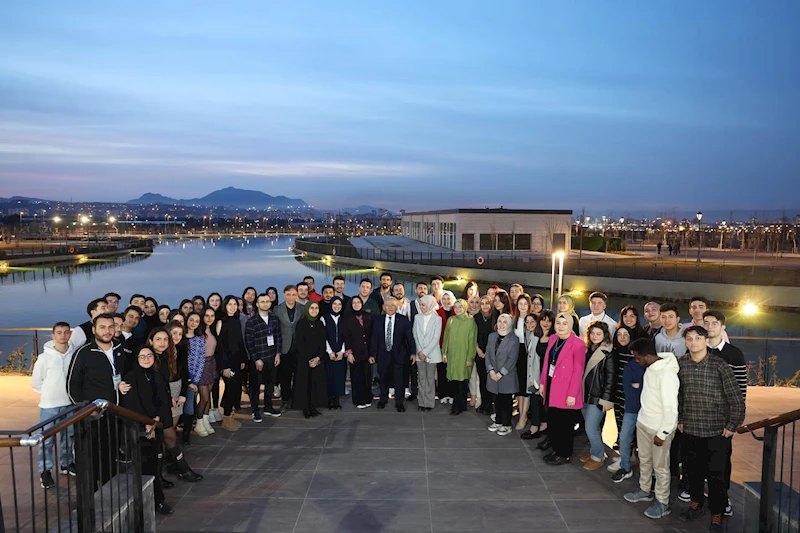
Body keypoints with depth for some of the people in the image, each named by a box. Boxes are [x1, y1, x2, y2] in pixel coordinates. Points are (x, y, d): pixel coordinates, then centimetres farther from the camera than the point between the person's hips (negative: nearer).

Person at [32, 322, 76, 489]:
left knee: (69, 437, 16)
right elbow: (36, 382, 0)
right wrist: (50, 393, 3)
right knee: (47, 439, 0)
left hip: (70, 404, 3)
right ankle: (45, 471, 14)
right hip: (49, 405, -2)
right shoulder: (45, 357, -11)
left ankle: (66, 464, 32)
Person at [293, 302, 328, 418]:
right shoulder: (301, 323, -5)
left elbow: (322, 343, 5)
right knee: (305, 383, -1)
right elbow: (300, 343, -9)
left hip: (318, 359, 4)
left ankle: (313, 407, 11)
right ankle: (305, 408, 7)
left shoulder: (320, 324, 8)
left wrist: (318, 357, -9)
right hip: (303, 359, -4)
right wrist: (308, 360, -12)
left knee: (316, 383, 2)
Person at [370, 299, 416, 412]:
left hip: (399, 355, -2)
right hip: (383, 355, 2)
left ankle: (399, 402, 18)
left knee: (399, 379, 3)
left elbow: (410, 337, -4)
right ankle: (383, 399, 35)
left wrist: (413, 352, -9)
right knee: (383, 378, 14)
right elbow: (374, 339, 4)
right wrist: (372, 354, 2)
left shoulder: (403, 320, -4)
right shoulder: (378, 321, 3)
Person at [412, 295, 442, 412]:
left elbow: (436, 338, -9)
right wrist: (419, 351, -6)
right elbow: (415, 335, 3)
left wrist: (425, 352, -12)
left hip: (431, 353, -3)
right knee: (421, 378, 6)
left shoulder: (437, 319, -5)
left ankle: (429, 403, 10)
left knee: (430, 379, 2)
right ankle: (421, 402, 13)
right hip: (420, 353, 3)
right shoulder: (417, 317, 5)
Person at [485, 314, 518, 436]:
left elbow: (512, 359, -13)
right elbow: (488, 354, 5)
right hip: (493, 375, 4)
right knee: (497, 400, 13)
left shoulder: (514, 339, -8)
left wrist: (501, 373, -14)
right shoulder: (492, 336, 8)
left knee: (506, 400, 3)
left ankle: (506, 425, 14)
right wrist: (491, 370, -7)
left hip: (507, 376, -4)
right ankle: (498, 422, 26)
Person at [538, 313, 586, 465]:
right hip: (551, 387, 7)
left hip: (566, 391, -6)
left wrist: (572, 394, -17)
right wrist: (542, 383, 11)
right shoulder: (553, 339, 6)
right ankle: (556, 449, 31)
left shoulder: (578, 344, -16)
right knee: (552, 421, 14)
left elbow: (578, 371, -16)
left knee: (564, 424, 7)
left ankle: (565, 454, 23)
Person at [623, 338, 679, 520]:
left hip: (659, 428, -8)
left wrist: (662, 433, -20)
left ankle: (662, 503, 26)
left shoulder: (667, 374, -27)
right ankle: (644, 490, 42)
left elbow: (671, 407, -26)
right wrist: (642, 418, 16)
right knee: (644, 459, 23)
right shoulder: (650, 367, -1)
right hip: (643, 422, 8)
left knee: (660, 466, 9)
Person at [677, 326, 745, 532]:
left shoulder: (719, 365, -12)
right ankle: (696, 503, 37)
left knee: (716, 474, 3)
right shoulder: (681, 364, -1)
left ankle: (717, 515, 21)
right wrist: (680, 419, 11)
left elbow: (736, 397, -8)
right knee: (694, 470, 16)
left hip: (717, 431, -3)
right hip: (690, 430, 3)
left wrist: (732, 425, -7)